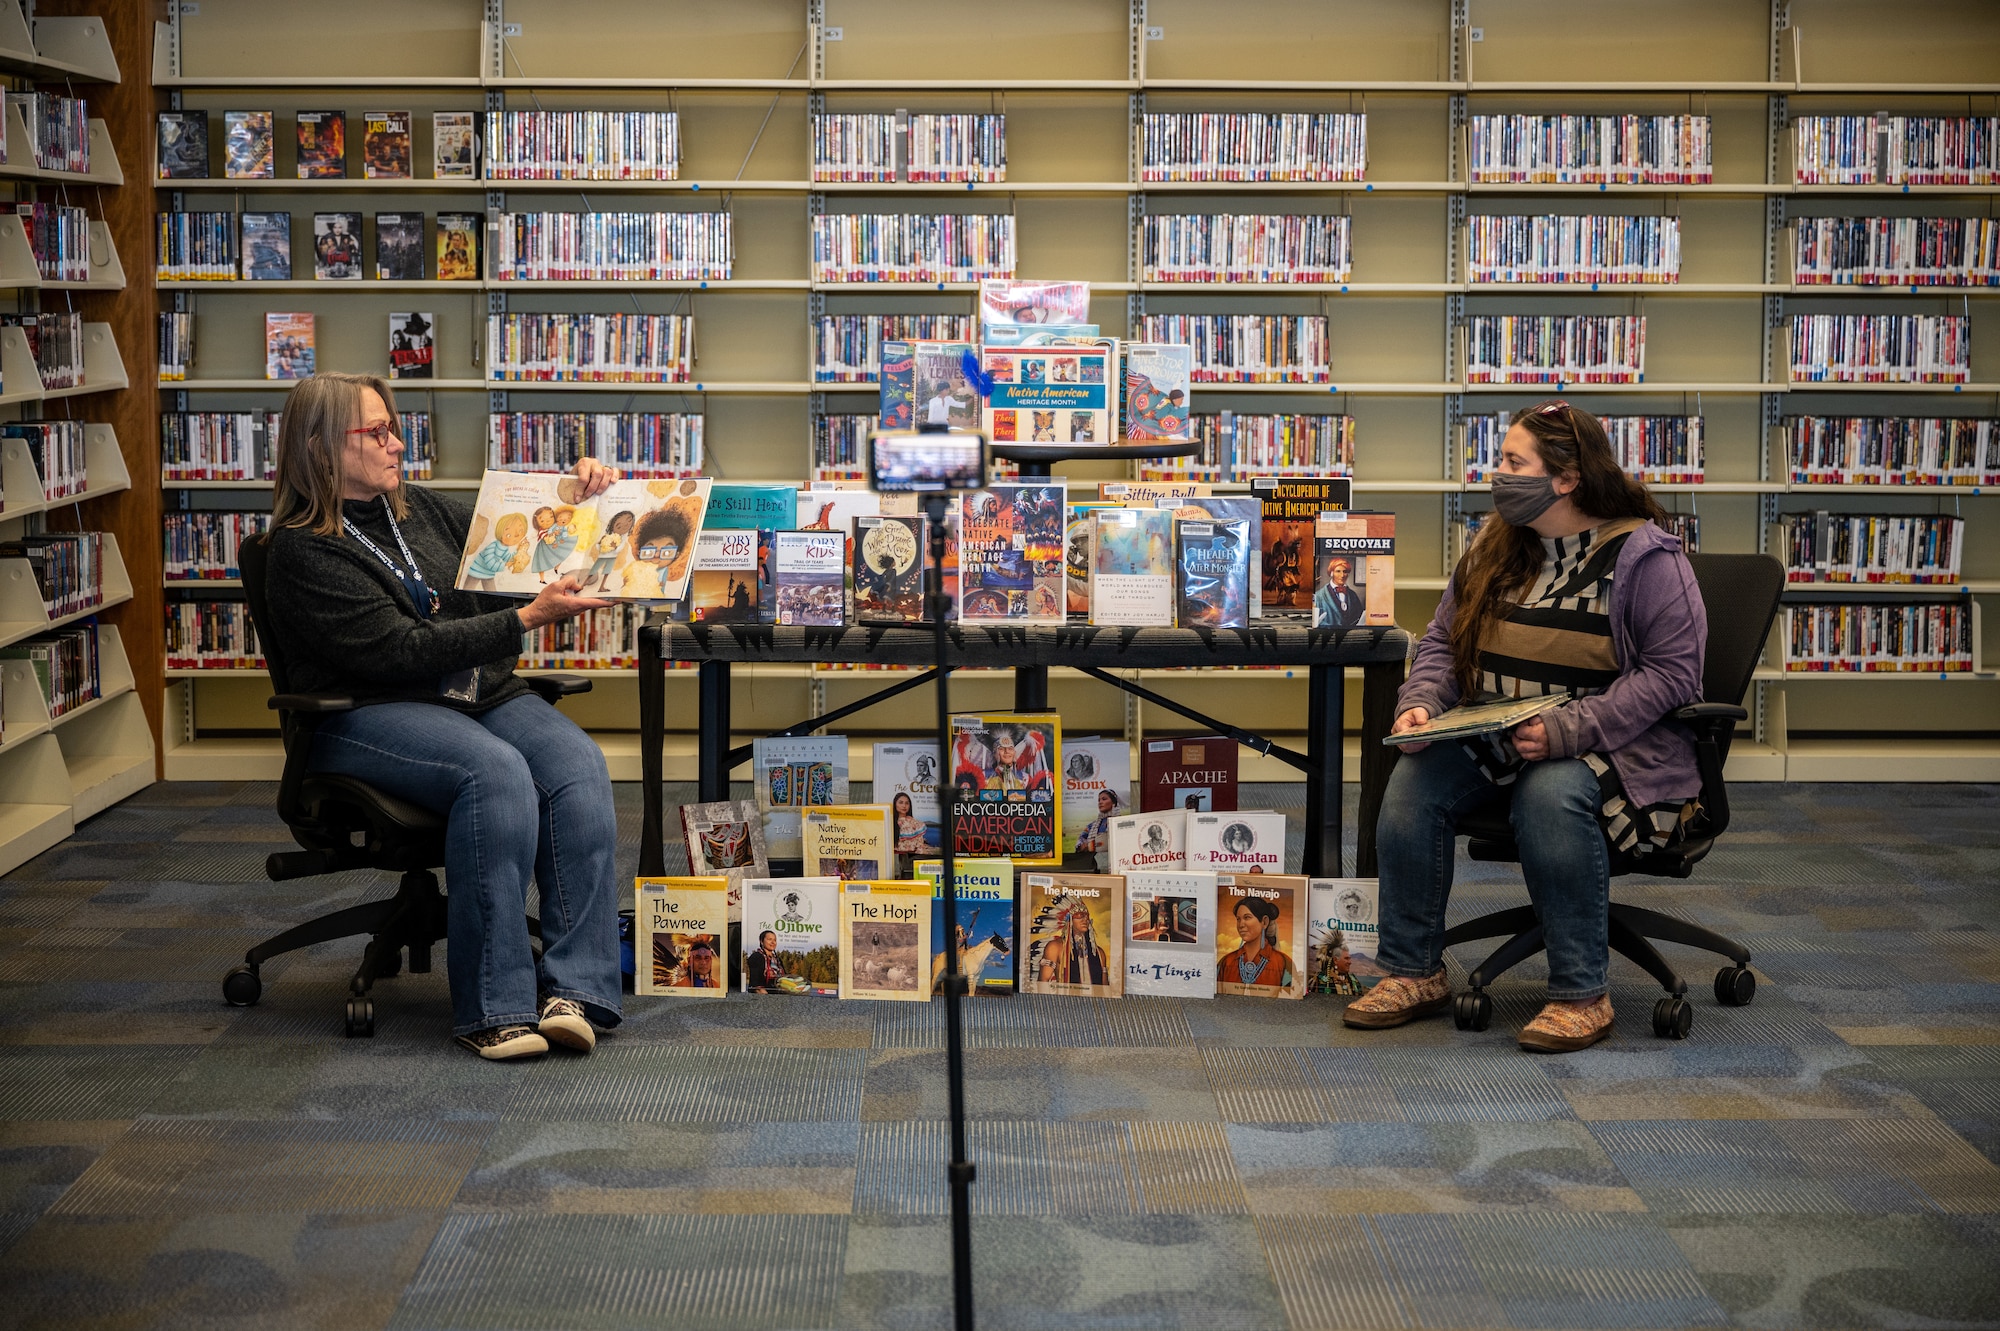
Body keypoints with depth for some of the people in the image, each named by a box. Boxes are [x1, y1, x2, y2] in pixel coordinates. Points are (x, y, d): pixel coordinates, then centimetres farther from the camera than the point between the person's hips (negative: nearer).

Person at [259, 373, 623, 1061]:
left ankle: (572, 987, -31)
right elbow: (406, 650, -16)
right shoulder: (303, 553, -6)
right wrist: (529, 618, -18)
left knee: (577, 763, -24)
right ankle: (494, 1006, -31)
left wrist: (579, 489, 14)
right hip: (371, 715, -6)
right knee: (497, 771, -35)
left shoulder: (419, 508, 16)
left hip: (482, 695, 6)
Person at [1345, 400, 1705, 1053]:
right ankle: (1414, 972, -11)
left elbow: (1673, 669, -15)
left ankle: (1580, 994, -25)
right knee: (1413, 780, -22)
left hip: (1613, 745, -6)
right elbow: (1442, 639, 16)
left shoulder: (1643, 556, -10)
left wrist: (1570, 729, -24)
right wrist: (1421, 703, -7)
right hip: (1493, 740, 6)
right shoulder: (1494, 545, 10)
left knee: (1551, 796, -37)